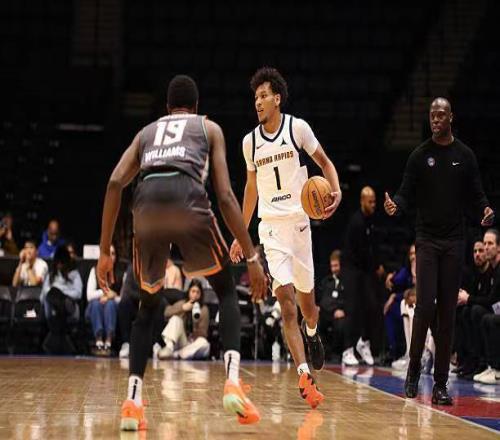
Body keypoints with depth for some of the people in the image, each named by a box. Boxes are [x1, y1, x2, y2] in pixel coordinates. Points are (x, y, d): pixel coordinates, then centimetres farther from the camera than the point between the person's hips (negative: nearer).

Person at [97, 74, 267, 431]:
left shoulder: (146, 131, 34)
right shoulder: (209, 128, 28)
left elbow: (115, 183, 16)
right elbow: (225, 196, 15)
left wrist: (105, 251, 18)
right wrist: (252, 256, 15)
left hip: (147, 204, 2)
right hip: (188, 200, -2)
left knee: (149, 304, 24)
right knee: (226, 290, 19)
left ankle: (133, 400, 9)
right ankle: (233, 383, -2)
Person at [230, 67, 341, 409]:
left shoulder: (298, 128, -4)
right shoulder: (250, 141, 6)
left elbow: (325, 162, 5)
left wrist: (337, 191, -16)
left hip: (299, 220, -1)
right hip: (271, 225, 1)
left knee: (306, 296, 12)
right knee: (285, 295, -14)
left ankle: (312, 332, 49)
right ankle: (305, 375, -17)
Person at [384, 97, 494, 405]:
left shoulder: (465, 155, 7)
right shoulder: (420, 155, 4)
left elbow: (476, 195, 8)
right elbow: (407, 193, 2)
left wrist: (485, 210, -13)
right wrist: (395, 206, -20)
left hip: (455, 241, 1)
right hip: (427, 239, -1)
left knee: (448, 313, 2)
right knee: (425, 305, -12)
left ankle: (441, 384, 6)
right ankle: (414, 371, 5)